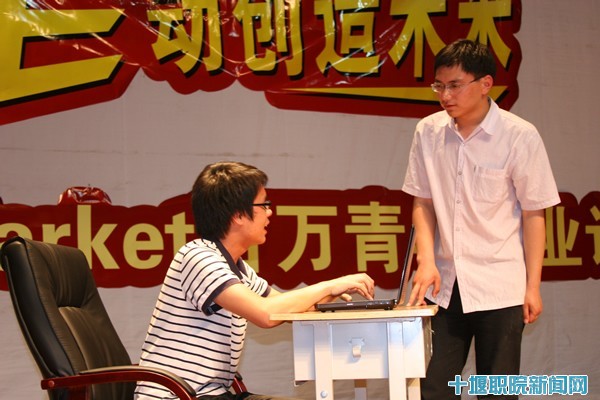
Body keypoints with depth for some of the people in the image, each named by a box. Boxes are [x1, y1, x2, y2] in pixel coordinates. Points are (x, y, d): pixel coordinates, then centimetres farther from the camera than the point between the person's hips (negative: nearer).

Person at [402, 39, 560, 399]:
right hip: (444, 284, 3)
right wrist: (426, 261, -5)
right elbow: (423, 202, 8)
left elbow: (533, 214, -5)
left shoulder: (520, 136, -9)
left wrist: (533, 286, -4)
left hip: (499, 287, -3)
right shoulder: (428, 132, 0)